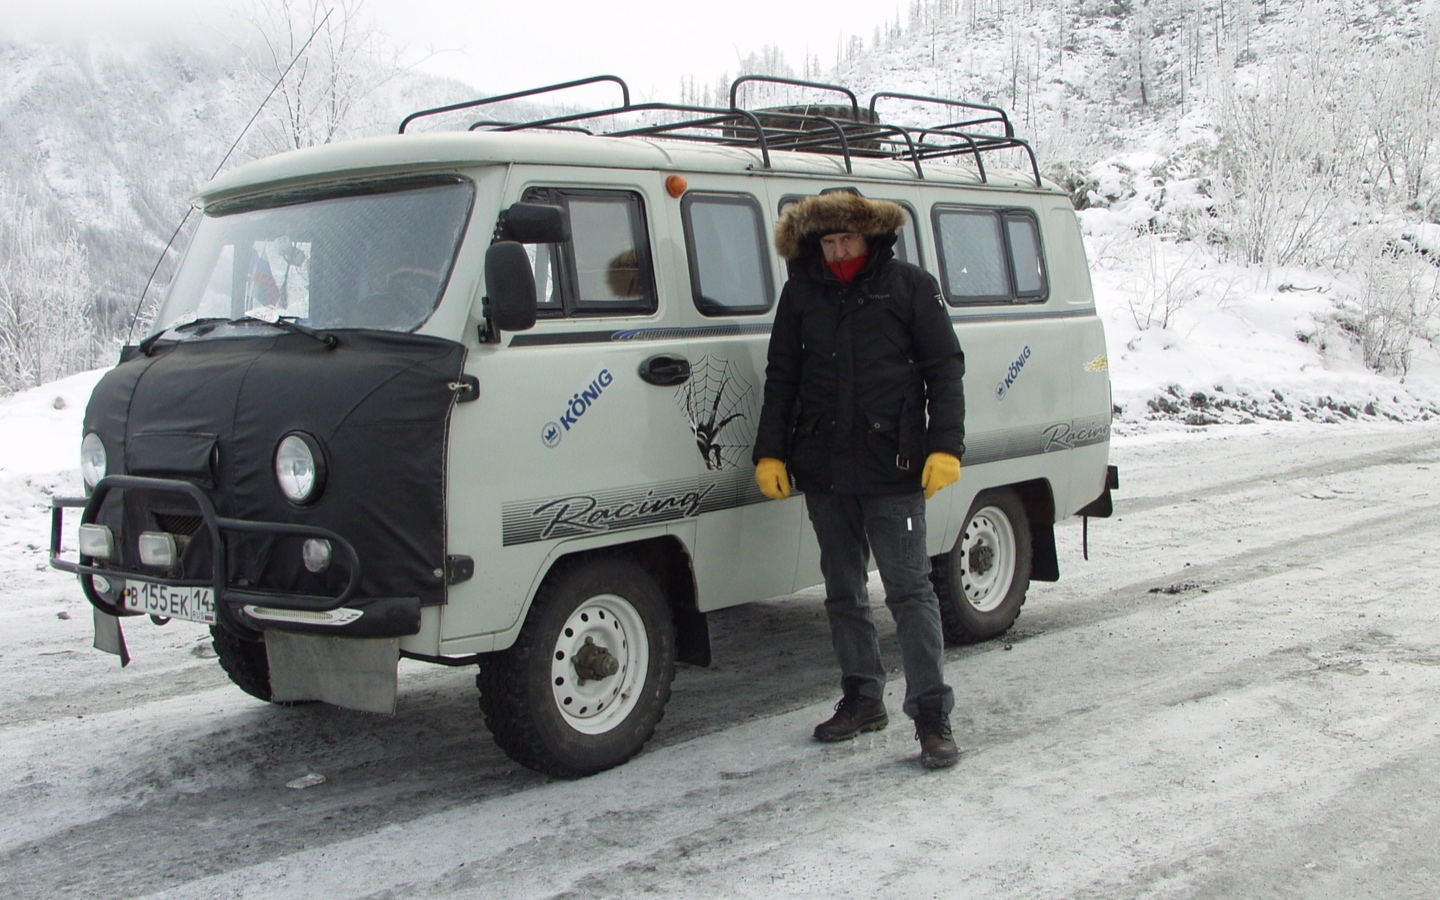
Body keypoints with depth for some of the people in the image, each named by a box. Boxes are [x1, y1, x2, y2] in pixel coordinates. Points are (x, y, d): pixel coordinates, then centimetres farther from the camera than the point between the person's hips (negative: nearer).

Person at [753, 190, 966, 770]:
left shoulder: (910, 287, 0)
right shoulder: (801, 294, 9)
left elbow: (945, 369, 0)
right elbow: (780, 378, 14)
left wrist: (945, 446, -9)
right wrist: (770, 453, 6)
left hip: (892, 470, -4)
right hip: (823, 471, 5)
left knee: (909, 589, -6)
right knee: (843, 590, 13)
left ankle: (932, 715, -2)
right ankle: (863, 700, 26)